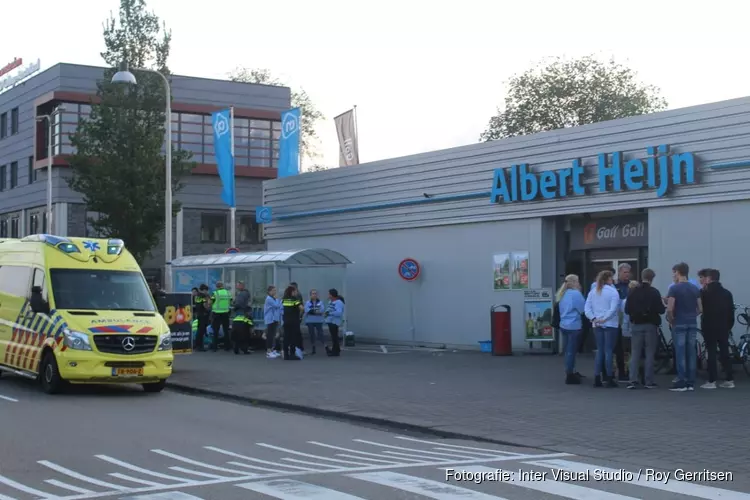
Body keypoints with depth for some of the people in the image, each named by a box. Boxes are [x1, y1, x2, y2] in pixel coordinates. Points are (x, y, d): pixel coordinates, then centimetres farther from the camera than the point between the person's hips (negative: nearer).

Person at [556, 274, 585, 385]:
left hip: (564, 325, 9)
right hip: (574, 326, -8)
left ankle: (571, 373, 24)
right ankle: (570, 375, 0)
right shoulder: (576, 294, -13)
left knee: (568, 350, 15)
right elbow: (584, 308, -14)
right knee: (571, 351, -3)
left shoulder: (563, 294, 13)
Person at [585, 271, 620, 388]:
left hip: (597, 325, 5)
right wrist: (604, 319, -16)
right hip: (610, 325, -5)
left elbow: (587, 308, 3)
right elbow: (613, 308, -18)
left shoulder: (593, 292, 9)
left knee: (599, 350, 10)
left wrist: (593, 318, -6)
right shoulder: (612, 291, -7)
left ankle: (597, 378, 6)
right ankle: (609, 379, 0)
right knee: (609, 350, -1)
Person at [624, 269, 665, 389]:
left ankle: (633, 380, -1)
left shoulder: (633, 292, 0)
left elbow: (627, 310, 1)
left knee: (635, 353, 6)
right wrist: (663, 305, 12)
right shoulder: (654, 292, -9)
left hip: (636, 325, 2)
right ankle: (648, 381, 4)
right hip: (650, 325, -2)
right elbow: (660, 310, -9)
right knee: (650, 353, 4)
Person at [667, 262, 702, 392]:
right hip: (692, 324, 6)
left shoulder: (674, 288, -10)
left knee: (680, 353, -4)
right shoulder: (695, 289, 9)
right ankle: (691, 382, 8)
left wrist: (671, 319, 1)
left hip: (679, 324, -6)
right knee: (691, 353, 6)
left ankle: (681, 383, -4)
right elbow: (700, 309, 9)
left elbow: (669, 309, -16)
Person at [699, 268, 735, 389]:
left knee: (711, 353, -2)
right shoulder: (727, 293, 9)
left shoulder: (705, 293, -8)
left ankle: (711, 381, -4)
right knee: (725, 352, 9)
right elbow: (731, 312, 9)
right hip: (723, 328, 5)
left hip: (710, 327, -5)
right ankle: (729, 380, 8)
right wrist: (729, 326, 14)